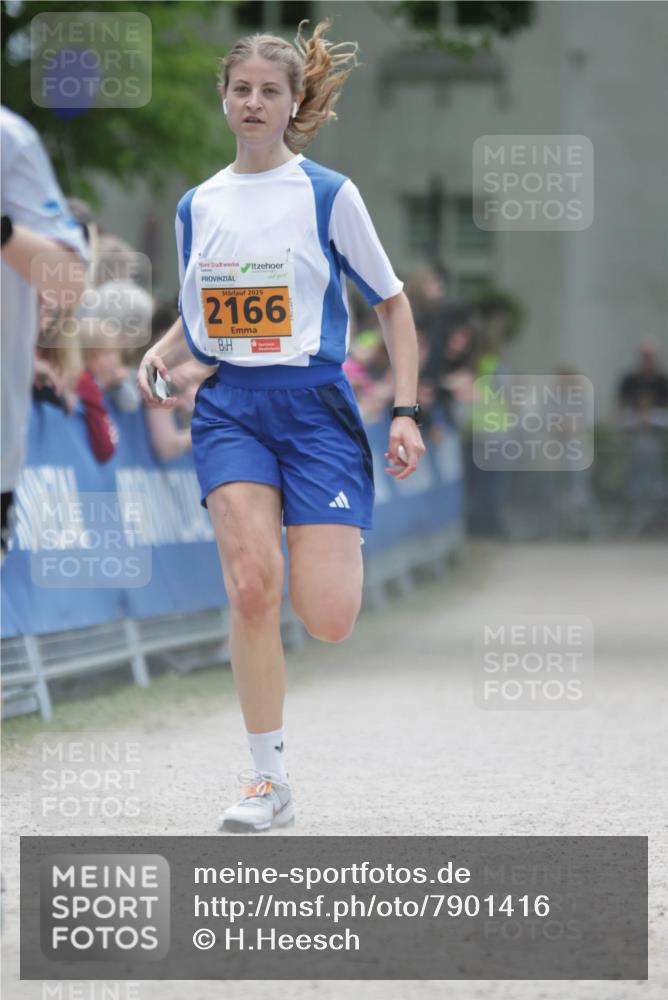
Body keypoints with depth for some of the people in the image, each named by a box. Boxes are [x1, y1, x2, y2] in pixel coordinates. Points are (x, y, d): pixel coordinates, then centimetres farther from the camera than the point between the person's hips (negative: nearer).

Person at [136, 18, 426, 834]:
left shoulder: (329, 195, -2)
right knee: (252, 584, -19)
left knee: (326, 619, -12)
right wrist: (162, 353, 0)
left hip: (315, 406, -2)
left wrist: (405, 412, -5)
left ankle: (342, 549, 29)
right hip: (229, 407, 2)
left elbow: (392, 305, 4)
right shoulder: (197, 206, 9)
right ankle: (268, 780, -8)